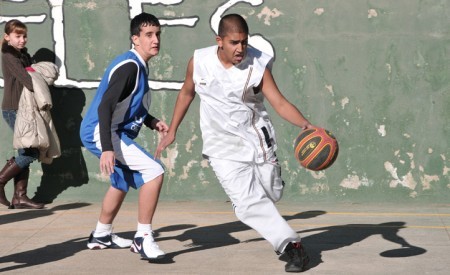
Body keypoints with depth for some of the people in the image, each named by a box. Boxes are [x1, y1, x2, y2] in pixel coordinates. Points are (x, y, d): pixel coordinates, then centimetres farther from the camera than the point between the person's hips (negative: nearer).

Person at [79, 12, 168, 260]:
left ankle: (101, 236, 46)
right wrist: (107, 148, -35)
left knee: (122, 182, 29)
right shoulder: (129, 66, -19)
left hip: (112, 133, 11)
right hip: (100, 132, -11)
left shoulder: (140, 66, 11)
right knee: (154, 171, -19)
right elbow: (105, 106, -27)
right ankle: (143, 238, -12)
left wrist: (151, 122, 8)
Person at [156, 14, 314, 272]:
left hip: (257, 139, 0)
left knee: (272, 195, 11)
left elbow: (279, 102, -19)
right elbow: (187, 93, 10)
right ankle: (292, 246, -13)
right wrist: (172, 131, 14)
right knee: (250, 203, -16)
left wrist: (305, 124, -37)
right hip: (224, 148, 0)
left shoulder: (258, 65, -16)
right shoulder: (199, 62, -9)